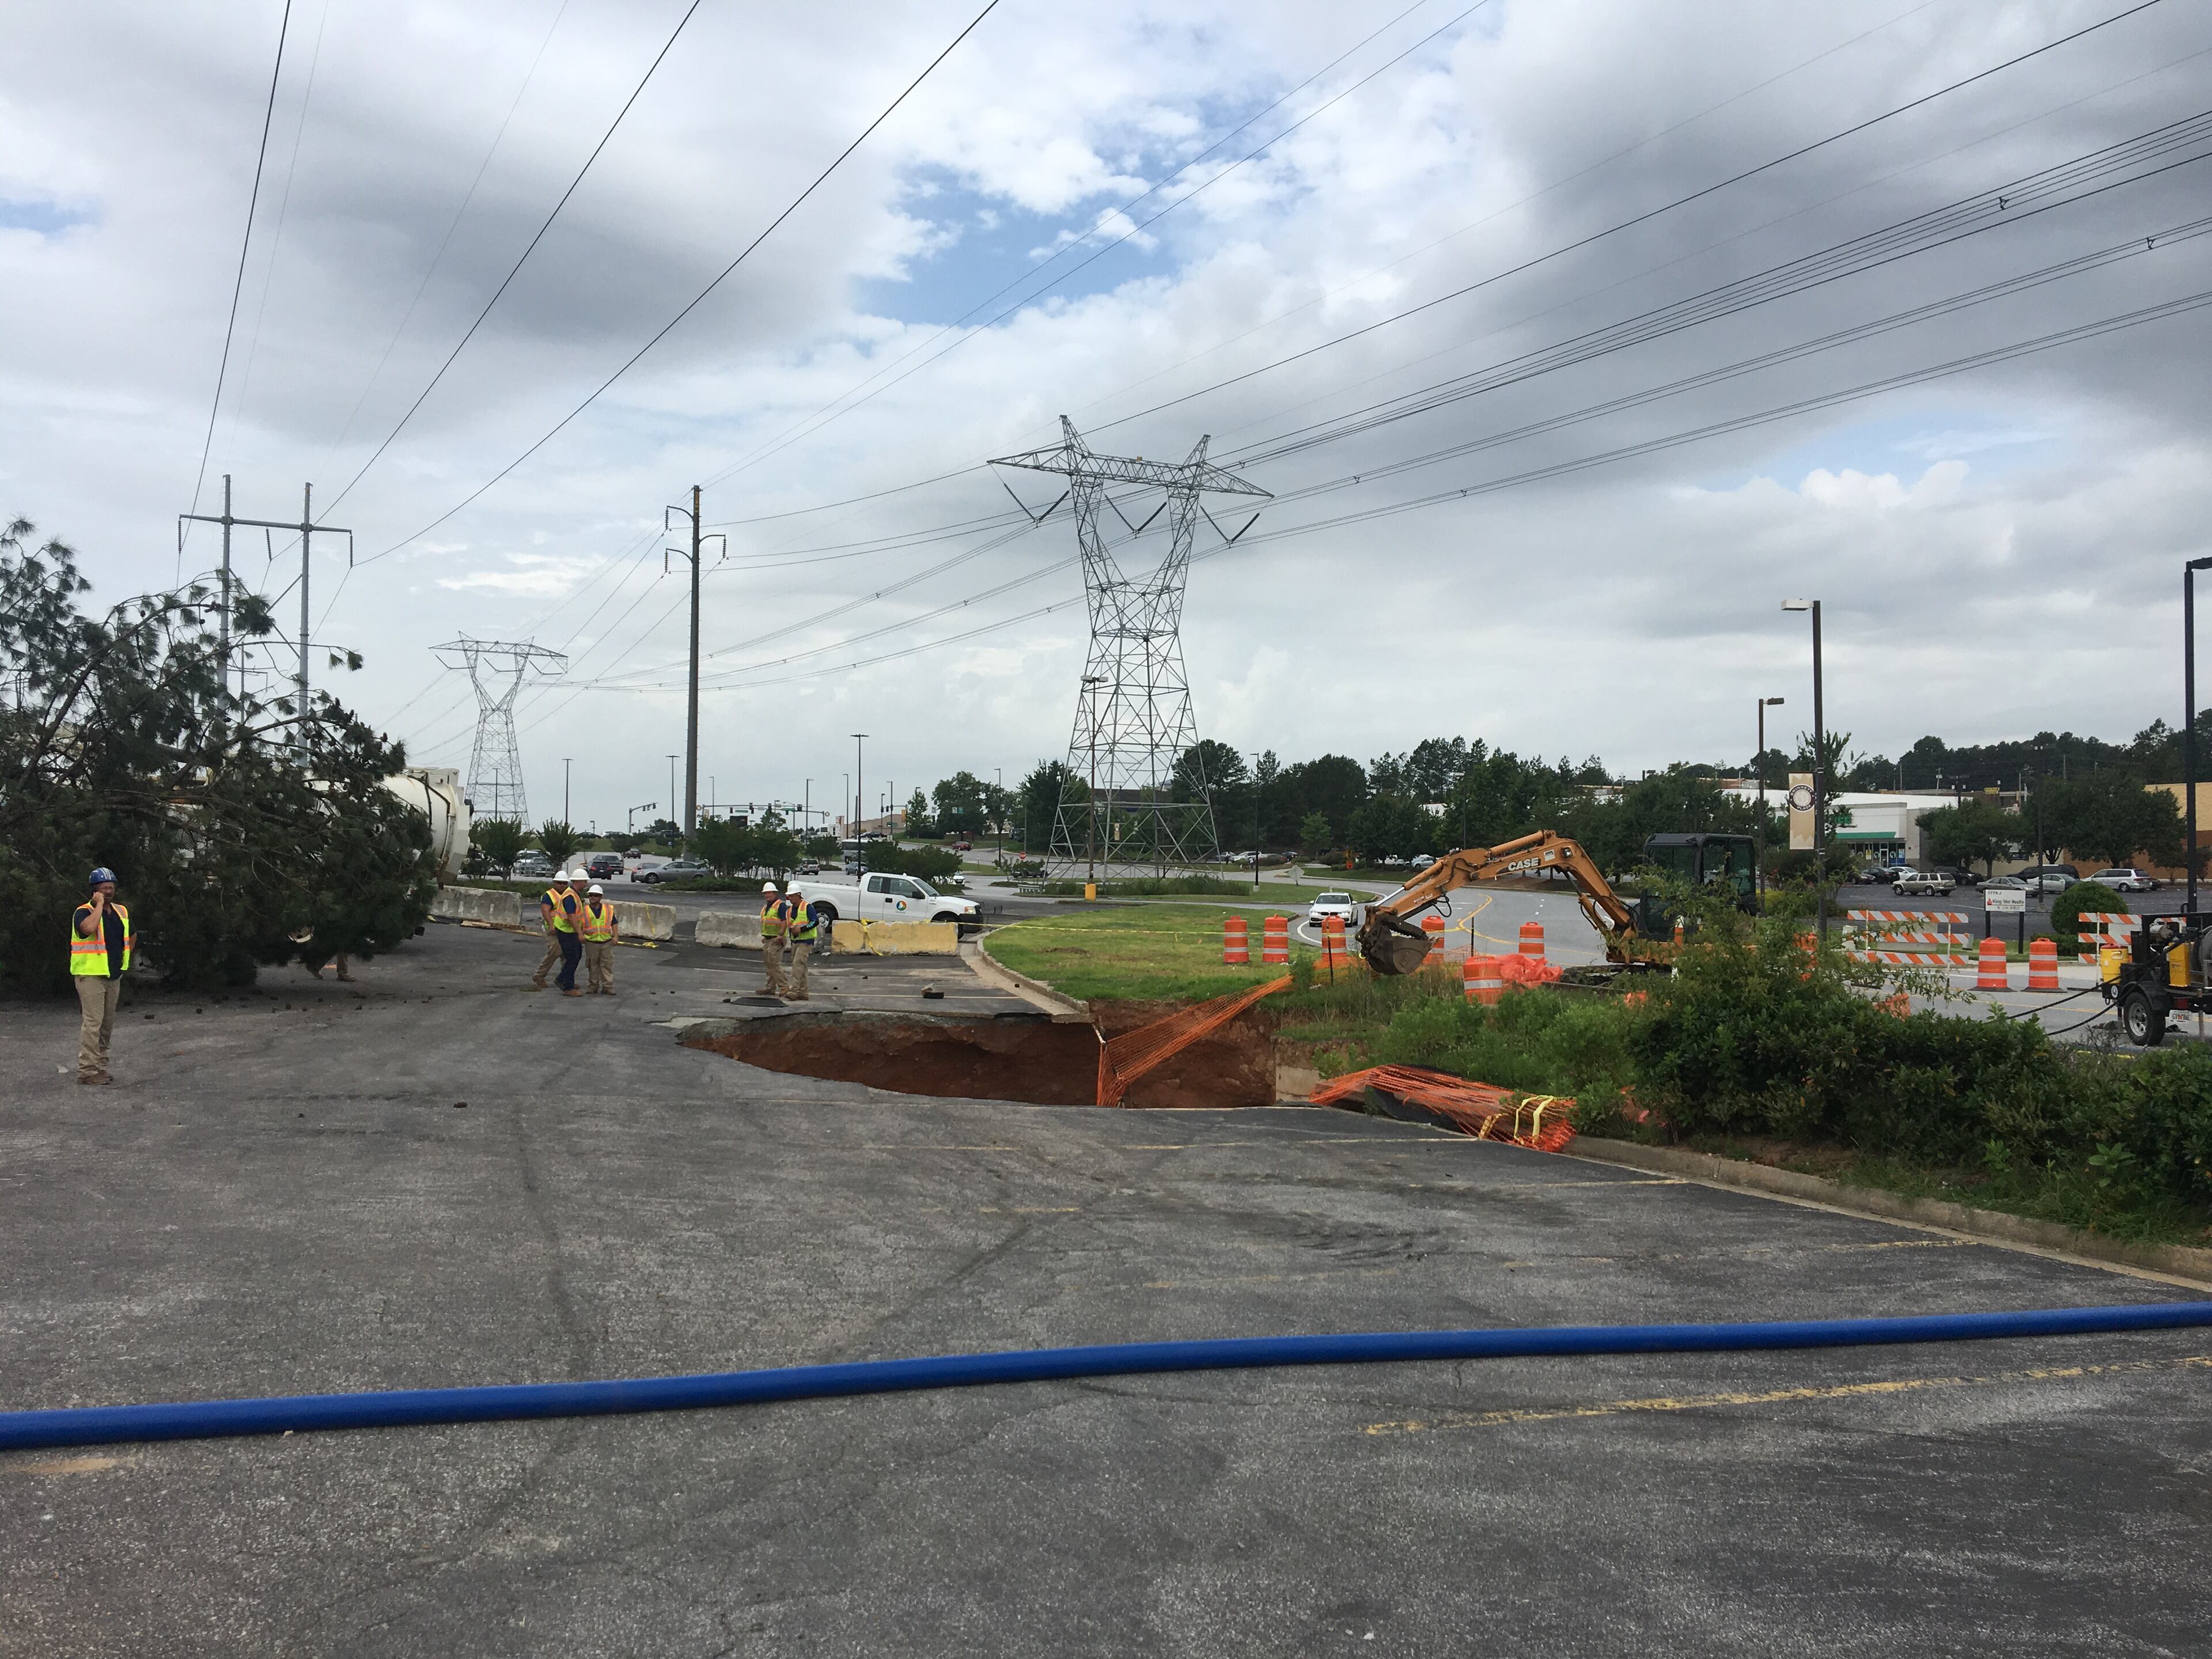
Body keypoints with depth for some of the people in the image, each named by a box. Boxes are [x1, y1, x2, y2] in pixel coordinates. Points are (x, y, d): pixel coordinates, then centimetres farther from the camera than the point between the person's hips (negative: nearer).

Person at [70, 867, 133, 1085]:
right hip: (91, 975, -7)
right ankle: (86, 1071, -11)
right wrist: (99, 904, -22)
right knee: (93, 1023, -12)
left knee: (107, 1025, 11)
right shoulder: (84, 911, -10)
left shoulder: (122, 912, 12)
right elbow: (88, 928, -33)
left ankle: (100, 1067, 19)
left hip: (114, 976, 7)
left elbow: (130, 936, 29)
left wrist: (124, 960, 20)